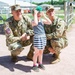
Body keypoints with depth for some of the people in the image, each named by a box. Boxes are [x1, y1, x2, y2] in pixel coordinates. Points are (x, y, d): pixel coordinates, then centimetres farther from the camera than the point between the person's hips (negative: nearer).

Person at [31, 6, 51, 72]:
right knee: (36, 52, 1)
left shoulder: (42, 21, 7)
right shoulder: (33, 21, -10)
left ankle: (40, 64, 30)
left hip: (43, 37, 6)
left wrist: (44, 16, -7)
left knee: (41, 52, 16)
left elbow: (50, 22, -3)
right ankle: (34, 65, 17)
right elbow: (35, 23, -35)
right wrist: (35, 14, -25)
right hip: (37, 38, -6)